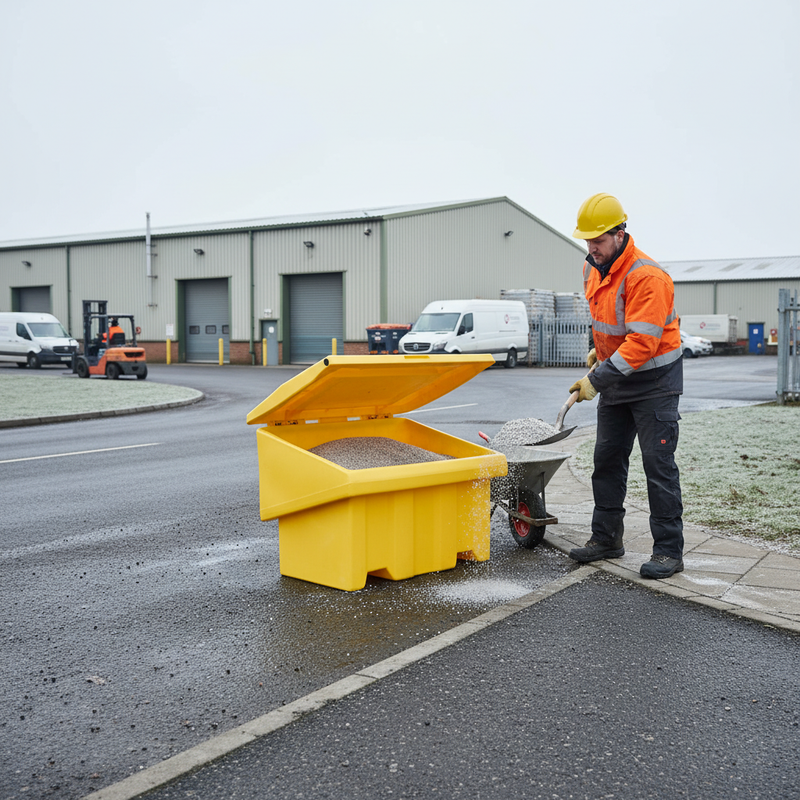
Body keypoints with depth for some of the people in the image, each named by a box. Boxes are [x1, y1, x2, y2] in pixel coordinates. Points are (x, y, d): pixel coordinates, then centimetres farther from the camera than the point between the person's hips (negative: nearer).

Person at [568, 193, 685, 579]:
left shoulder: (647, 277, -25)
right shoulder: (593, 269, 3)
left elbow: (642, 343, -30)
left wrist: (597, 380, -30)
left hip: (654, 380, -8)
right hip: (616, 377, 8)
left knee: (658, 462, -6)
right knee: (607, 458, 10)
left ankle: (669, 551, 1)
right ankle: (606, 538, 21)